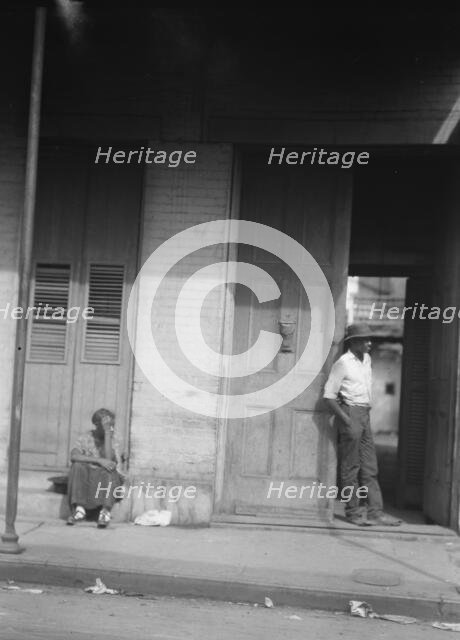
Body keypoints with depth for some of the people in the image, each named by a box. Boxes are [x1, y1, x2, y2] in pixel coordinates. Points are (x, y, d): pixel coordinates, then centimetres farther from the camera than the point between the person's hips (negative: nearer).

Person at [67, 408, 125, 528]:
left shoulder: (112, 442, 4)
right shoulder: (85, 439, 2)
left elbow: (108, 459, -18)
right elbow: (74, 456, -18)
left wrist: (107, 433, -15)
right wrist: (99, 460, -27)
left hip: (106, 480, 0)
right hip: (85, 479, 0)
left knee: (110, 470, -30)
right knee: (77, 466, -27)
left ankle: (105, 511, -37)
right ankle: (79, 509, -28)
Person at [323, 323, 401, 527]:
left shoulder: (366, 359, 12)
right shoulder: (343, 363, -11)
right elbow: (329, 395, -12)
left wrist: (366, 409, 12)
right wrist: (347, 420, -18)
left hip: (364, 414, 8)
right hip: (349, 412, -8)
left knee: (370, 467, 6)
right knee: (350, 467, 0)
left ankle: (375, 512, 8)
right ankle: (353, 511, 8)